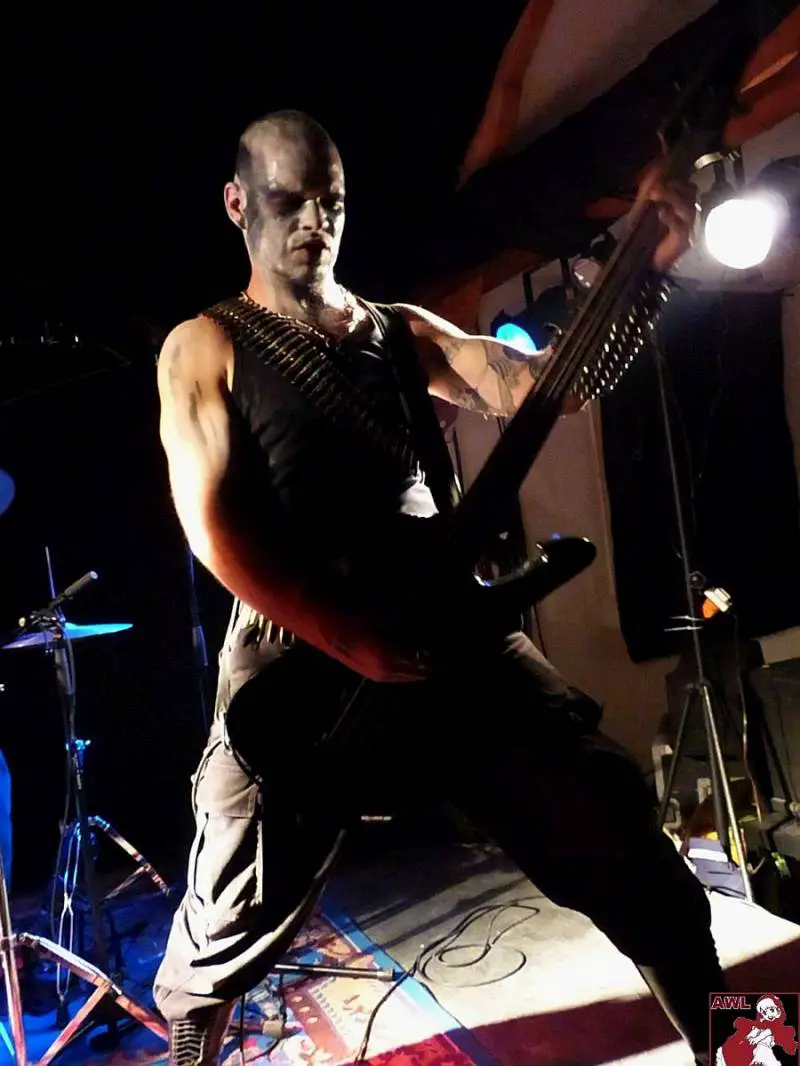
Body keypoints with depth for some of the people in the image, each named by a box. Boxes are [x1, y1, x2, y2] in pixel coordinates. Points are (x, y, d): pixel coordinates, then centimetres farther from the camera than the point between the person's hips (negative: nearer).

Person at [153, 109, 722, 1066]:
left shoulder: (401, 332, 17)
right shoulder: (205, 347, 4)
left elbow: (537, 384, 5)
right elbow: (216, 529, -8)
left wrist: (640, 270, -10)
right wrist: (353, 641, -15)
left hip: (452, 632, 4)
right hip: (298, 660, -3)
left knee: (617, 835, 4)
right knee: (229, 932, 7)